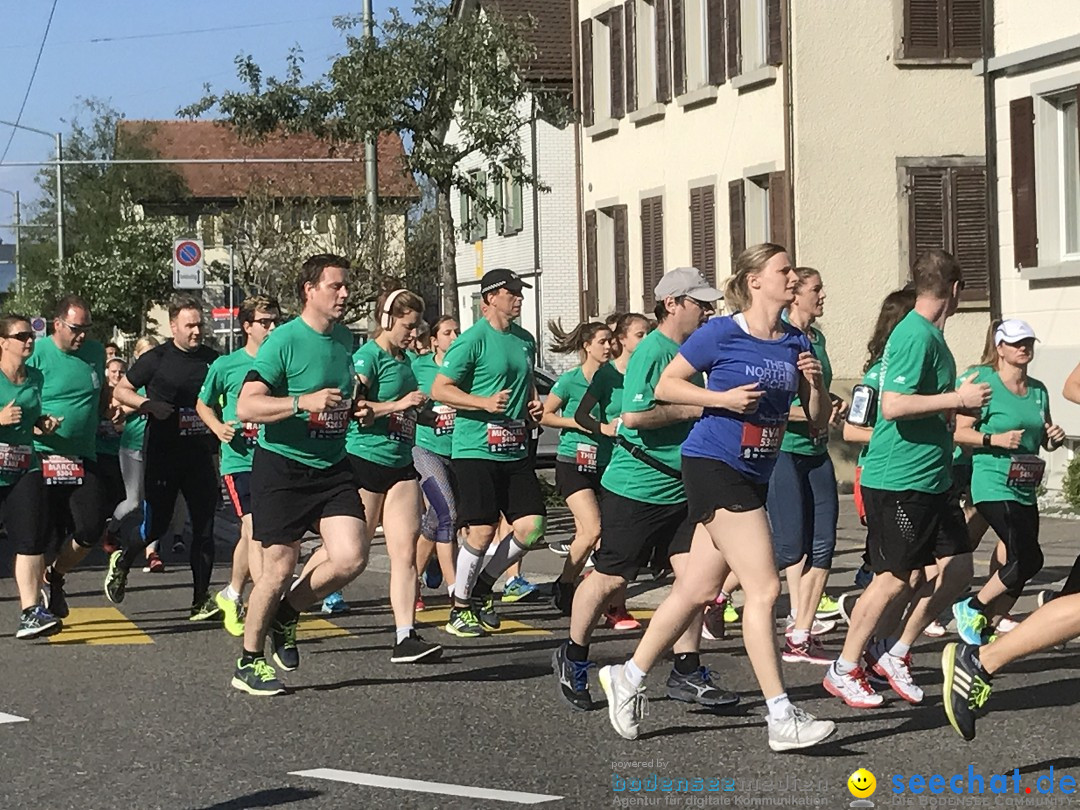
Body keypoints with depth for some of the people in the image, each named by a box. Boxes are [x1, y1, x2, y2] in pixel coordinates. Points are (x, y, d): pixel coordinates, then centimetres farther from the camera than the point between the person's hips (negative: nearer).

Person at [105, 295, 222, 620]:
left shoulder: (213, 359, 8)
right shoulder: (156, 359, -3)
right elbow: (121, 390, 4)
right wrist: (149, 405, -12)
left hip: (201, 455, 3)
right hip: (163, 455, -3)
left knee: (204, 526, -1)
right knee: (155, 524, -1)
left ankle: (201, 599, 3)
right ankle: (122, 560, 31)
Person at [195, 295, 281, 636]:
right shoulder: (226, 365, -1)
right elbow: (203, 404, 12)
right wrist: (218, 427, -5)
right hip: (239, 459, -4)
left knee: (251, 535, 15)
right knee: (255, 529, -16)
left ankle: (232, 596, 34)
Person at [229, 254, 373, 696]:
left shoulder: (345, 339, 10)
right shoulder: (283, 340, -12)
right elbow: (245, 407, -19)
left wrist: (359, 410, 6)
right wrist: (303, 402, -29)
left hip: (332, 467, 6)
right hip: (282, 465, -6)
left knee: (351, 557, -9)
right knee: (280, 567, -3)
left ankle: (286, 614, 18)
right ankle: (248, 662, 15)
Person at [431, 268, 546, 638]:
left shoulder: (525, 340, 14)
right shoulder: (473, 339, -9)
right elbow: (439, 389, -10)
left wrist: (534, 404, 10)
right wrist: (484, 402, -20)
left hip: (515, 451, 7)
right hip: (476, 450, -7)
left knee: (532, 527, -1)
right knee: (482, 531, -8)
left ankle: (483, 585, 20)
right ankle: (460, 608, 9)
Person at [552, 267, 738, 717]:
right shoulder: (651, 351, -16)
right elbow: (635, 414, -26)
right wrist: (692, 409, -19)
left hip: (681, 488, 8)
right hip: (635, 488, -8)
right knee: (611, 578, 3)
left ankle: (686, 672, 5)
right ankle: (572, 659, 22)